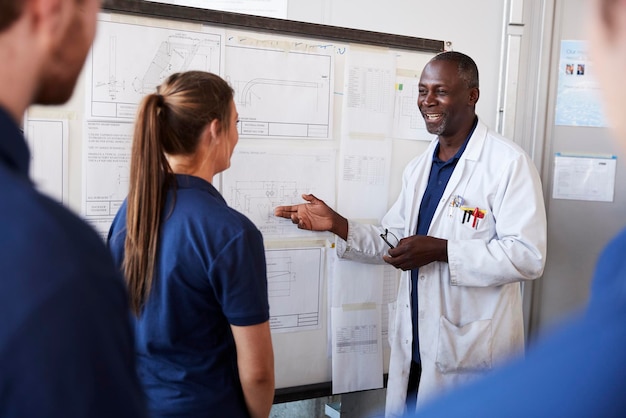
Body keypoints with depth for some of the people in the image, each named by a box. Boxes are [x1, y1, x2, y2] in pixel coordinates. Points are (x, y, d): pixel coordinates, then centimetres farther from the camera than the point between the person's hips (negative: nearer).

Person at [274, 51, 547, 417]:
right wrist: (338, 225, -2)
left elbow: (529, 256, -20)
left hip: (471, 354, -6)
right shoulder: (419, 168, 11)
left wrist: (440, 251, -25)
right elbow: (392, 242, 13)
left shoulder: (509, 163, -13)